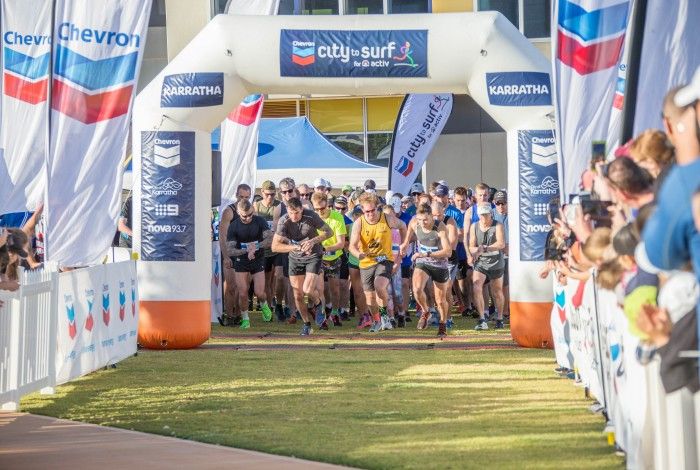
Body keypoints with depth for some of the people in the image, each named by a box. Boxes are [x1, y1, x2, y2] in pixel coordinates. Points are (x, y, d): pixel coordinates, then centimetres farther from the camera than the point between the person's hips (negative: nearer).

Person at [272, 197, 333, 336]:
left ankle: (317, 302, 17)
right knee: (298, 295, 4)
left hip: (313, 256, -2)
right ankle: (307, 324, 23)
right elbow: (275, 246, -22)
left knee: (308, 289, -19)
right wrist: (297, 247, -33)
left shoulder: (311, 216, -21)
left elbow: (329, 232, -11)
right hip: (295, 258, 2)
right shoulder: (283, 221, -19)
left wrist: (313, 241, -28)